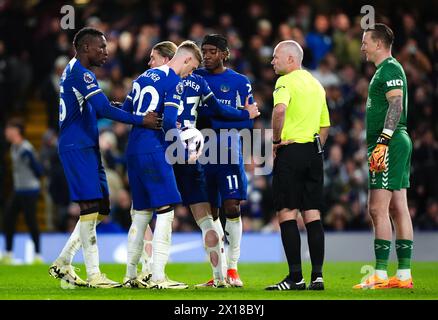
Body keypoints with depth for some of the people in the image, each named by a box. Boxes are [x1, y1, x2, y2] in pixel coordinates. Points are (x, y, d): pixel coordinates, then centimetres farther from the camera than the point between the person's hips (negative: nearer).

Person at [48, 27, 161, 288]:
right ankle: (94, 275, -10)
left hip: (88, 148, 10)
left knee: (100, 209, 10)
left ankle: (62, 264, 15)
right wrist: (141, 120, -19)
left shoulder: (74, 71, 19)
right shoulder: (80, 73, -13)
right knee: (90, 207, -11)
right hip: (78, 147, -10)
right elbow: (104, 109, -22)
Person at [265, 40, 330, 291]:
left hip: (290, 151, -7)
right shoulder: (316, 85, 18)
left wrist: (276, 140, -16)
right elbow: (325, 125, 21)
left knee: (287, 213, -5)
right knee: (313, 214, 6)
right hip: (314, 152, 7)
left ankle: (296, 277, -9)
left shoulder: (286, 82, -7)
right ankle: (317, 275, 3)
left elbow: (280, 109, -27)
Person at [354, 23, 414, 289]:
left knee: (378, 209, -12)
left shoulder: (390, 69, -10)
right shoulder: (387, 70, 21)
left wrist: (382, 142, -26)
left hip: (390, 144, -11)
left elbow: (396, 106, -20)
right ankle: (404, 275, 7)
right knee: (398, 209, 8)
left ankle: (381, 275, -14)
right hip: (399, 143, 11)